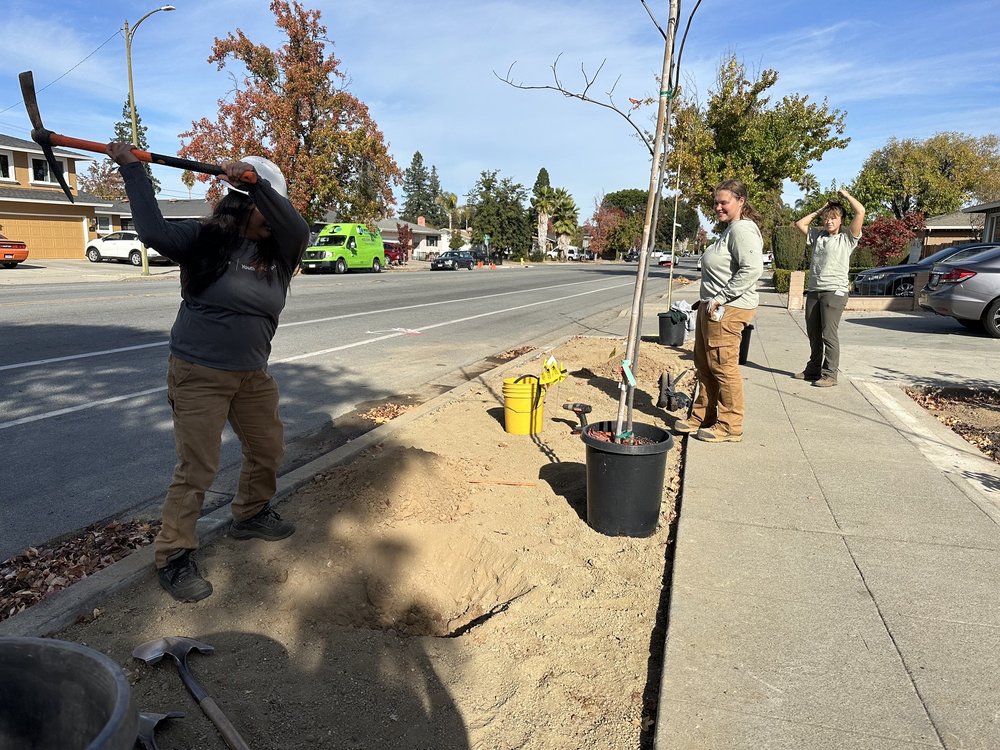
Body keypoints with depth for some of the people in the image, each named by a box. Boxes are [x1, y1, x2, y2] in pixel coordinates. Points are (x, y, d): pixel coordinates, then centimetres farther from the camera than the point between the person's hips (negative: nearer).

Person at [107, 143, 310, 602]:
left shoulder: (278, 253, 2)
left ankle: (250, 516, 42)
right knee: (196, 469, -4)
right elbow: (155, 232, -24)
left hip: (253, 375, 6)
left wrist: (258, 183, -29)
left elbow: (299, 229, -18)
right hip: (198, 374, -6)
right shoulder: (205, 239, -8)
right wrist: (132, 169, -22)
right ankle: (173, 557, 10)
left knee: (268, 450, 17)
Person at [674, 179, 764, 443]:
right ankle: (702, 416, 26)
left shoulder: (742, 229, -13)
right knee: (704, 365, 15)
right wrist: (708, 300, 15)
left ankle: (730, 426, 3)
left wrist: (721, 298, -22)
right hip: (711, 307, 11)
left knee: (723, 366, -7)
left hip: (728, 310, -11)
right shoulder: (730, 229, 21)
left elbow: (752, 269, -25)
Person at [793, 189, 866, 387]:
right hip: (813, 290, 6)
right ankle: (813, 369, 21)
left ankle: (830, 374, -3)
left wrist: (846, 195, 7)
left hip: (834, 291, -5)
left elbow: (861, 212, -7)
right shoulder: (818, 236, 17)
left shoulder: (847, 238, 2)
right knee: (813, 334, 11)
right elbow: (800, 223, 25)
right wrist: (819, 211, 19)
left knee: (829, 334, -7)